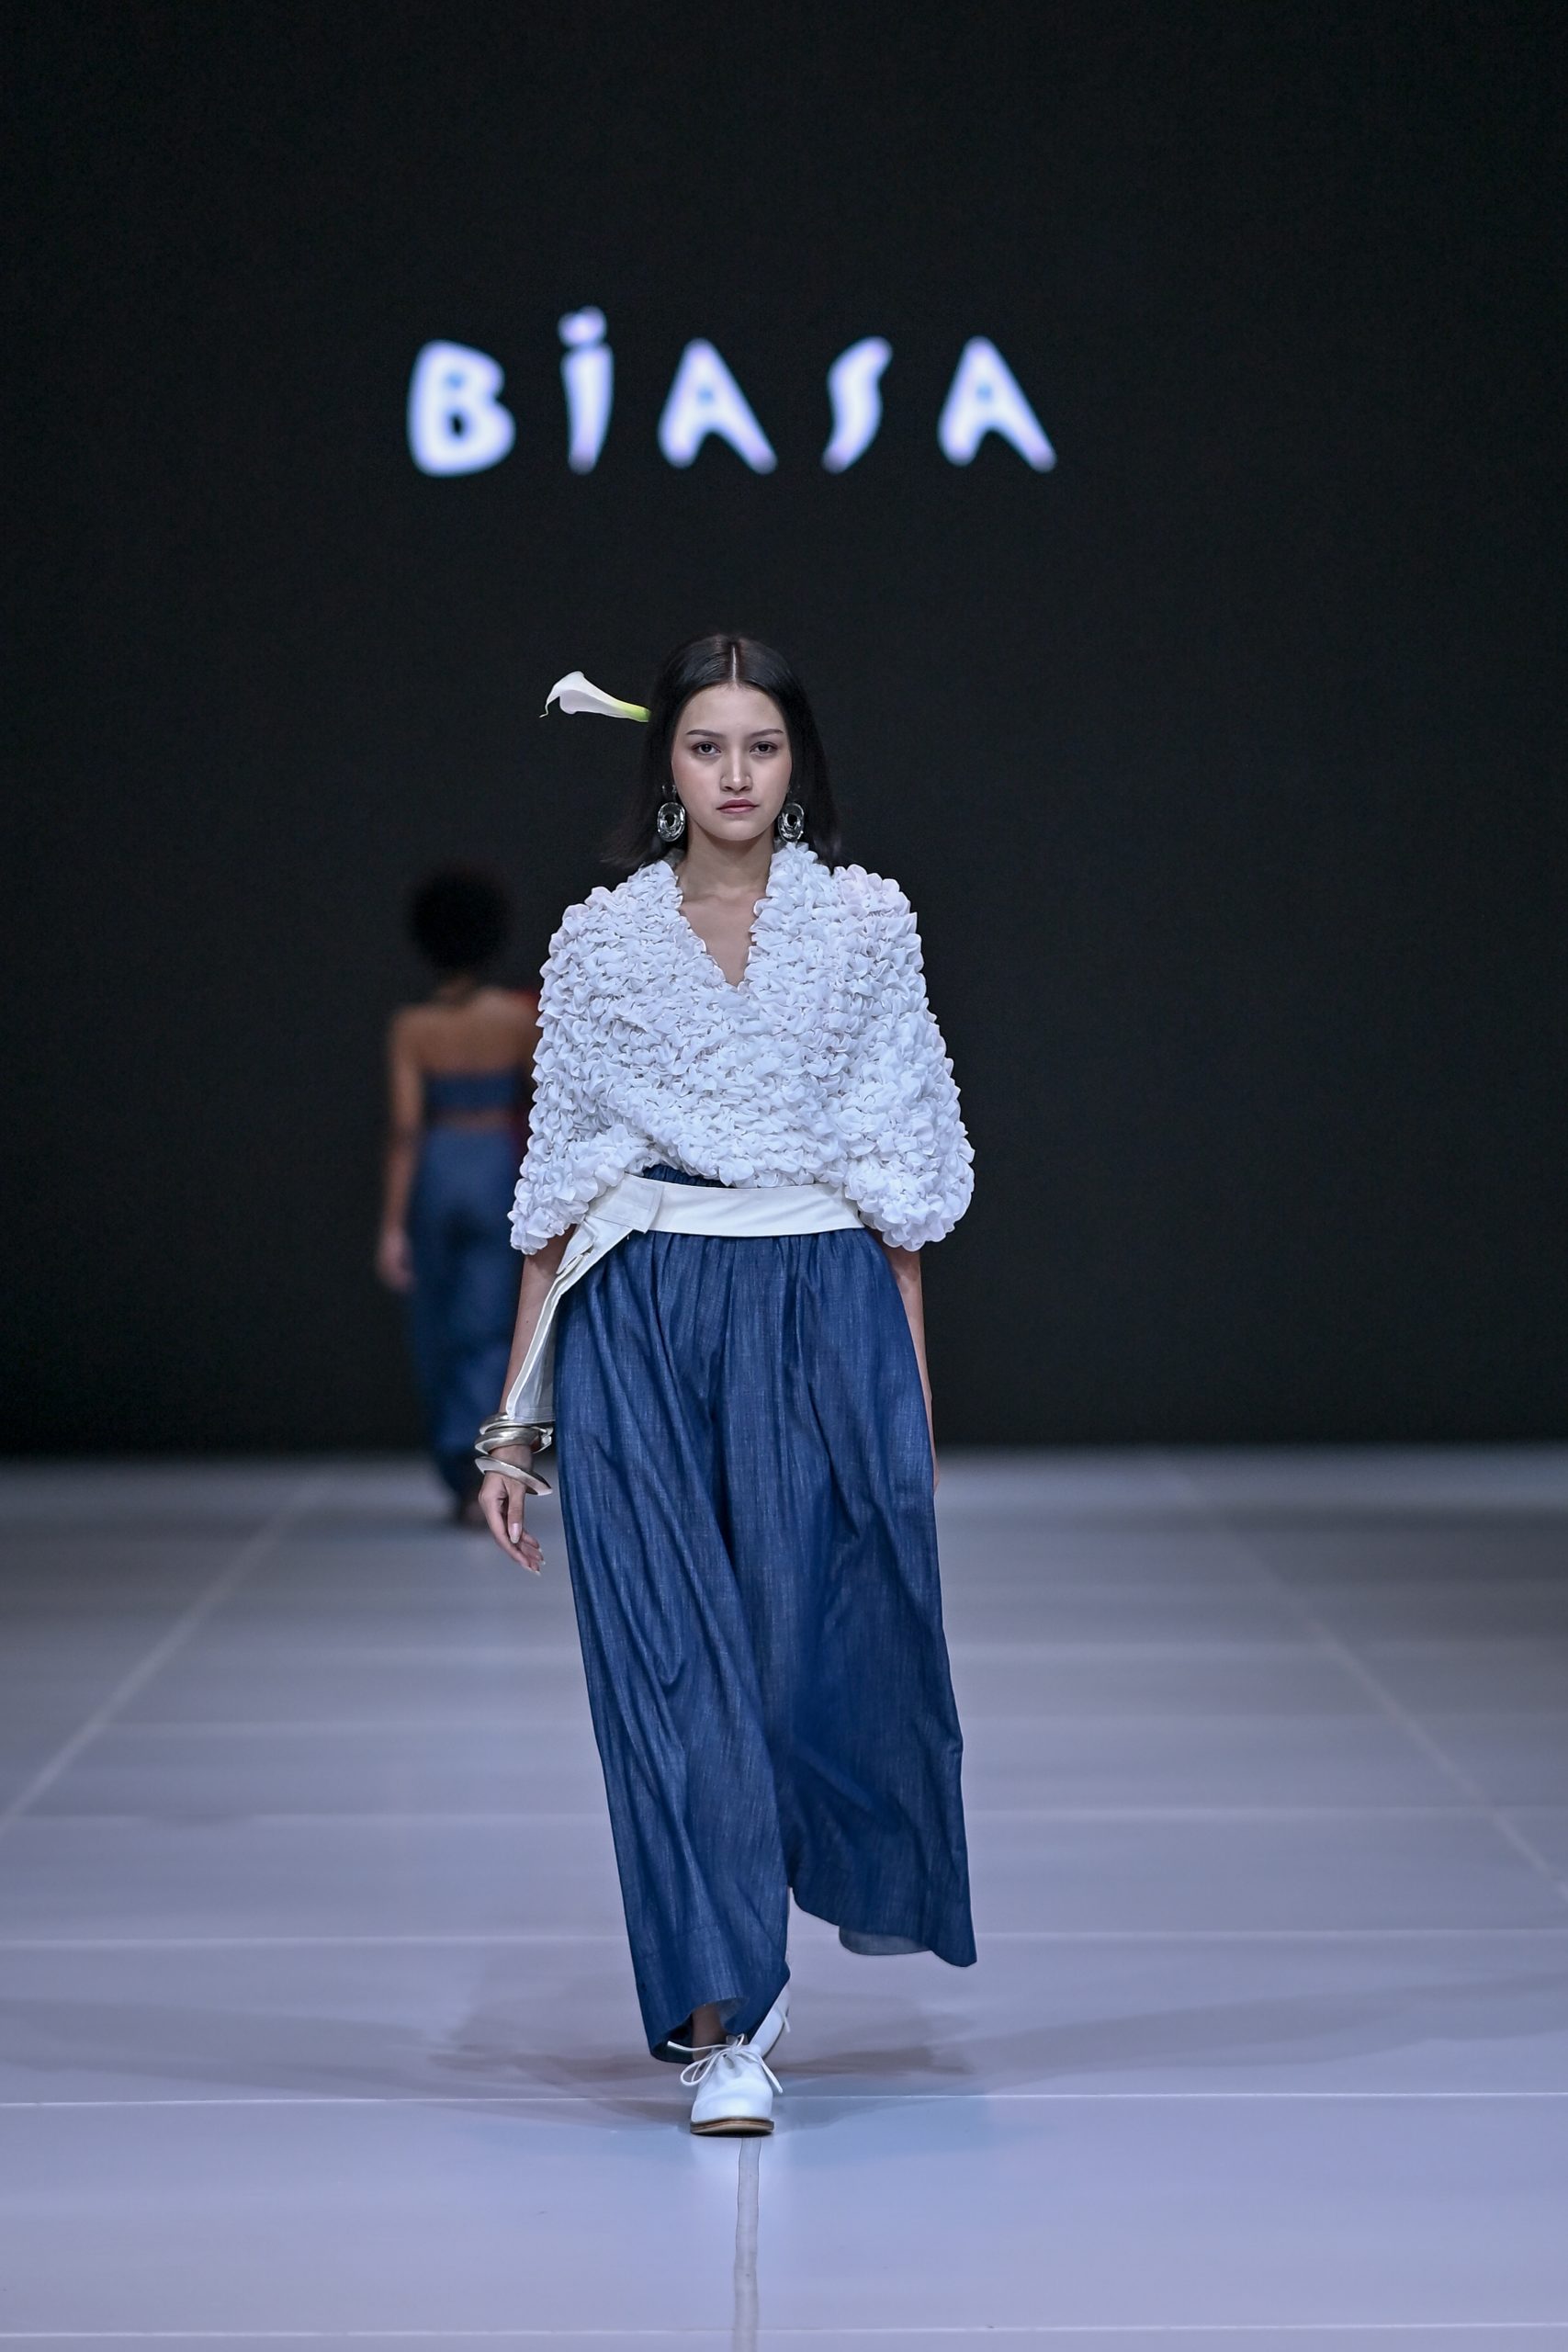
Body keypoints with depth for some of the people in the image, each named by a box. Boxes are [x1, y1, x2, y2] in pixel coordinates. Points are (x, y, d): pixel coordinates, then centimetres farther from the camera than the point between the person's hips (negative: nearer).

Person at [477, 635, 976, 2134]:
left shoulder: (865, 925, 6)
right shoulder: (600, 943, 7)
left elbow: (899, 1180, 5)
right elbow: (558, 1191, 8)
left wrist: (911, 1385, 0)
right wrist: (516, 1420, 5)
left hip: (821, 1318, 0)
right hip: (639, 1330, 0)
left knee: (822, 1636, 1)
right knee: (675, 1661, -5)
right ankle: (723, 2022, 0)